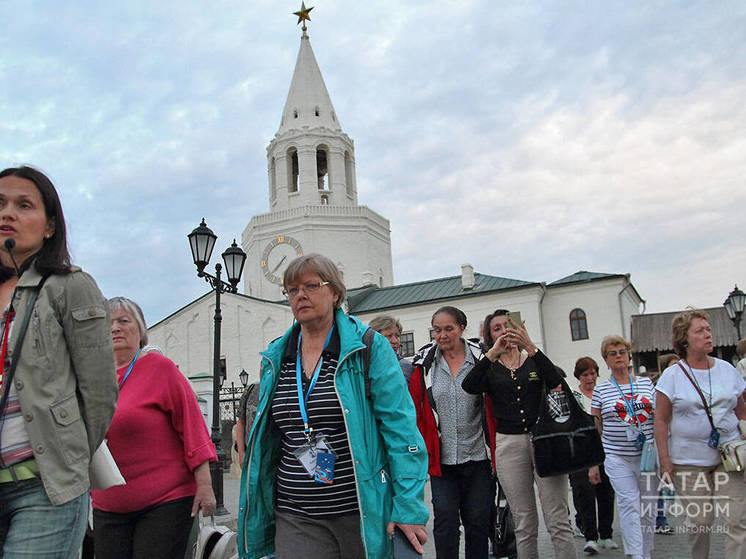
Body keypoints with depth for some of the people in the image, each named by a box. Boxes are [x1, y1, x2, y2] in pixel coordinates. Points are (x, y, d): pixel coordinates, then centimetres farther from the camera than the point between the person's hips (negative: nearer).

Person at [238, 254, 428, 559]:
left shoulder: (369, 347, -6)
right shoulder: (275, 358, 8)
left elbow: (401, 429, -10)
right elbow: (264, 440, 16)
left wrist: (409, 507, -15)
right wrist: (258, 508, 14)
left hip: (363, 512, -3)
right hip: (295, 519, 3)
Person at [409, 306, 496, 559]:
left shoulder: (481, 359, 0)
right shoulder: (424, 365, 2)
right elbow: (416, 412, 3)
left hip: (477, 455, 0)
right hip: (442, 459, 0)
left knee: (478, 521, 10)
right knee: (445, 521, -1)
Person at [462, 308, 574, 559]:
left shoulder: (535, 361, 10)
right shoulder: (490, 369, 8)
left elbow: (556, 383, -12)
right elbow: (469, 386, -14)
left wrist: (531, 348, -19)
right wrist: (493, 353, -19)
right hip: (509, 444, 0)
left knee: (558, 521, -1)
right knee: (524, 524, 7)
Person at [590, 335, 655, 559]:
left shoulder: (646, 383, 8)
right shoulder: (601, 389, 2)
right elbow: (594, 428, 4)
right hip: (617, 457, -2)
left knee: (647, 507, 9)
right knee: (629, 504, -10)